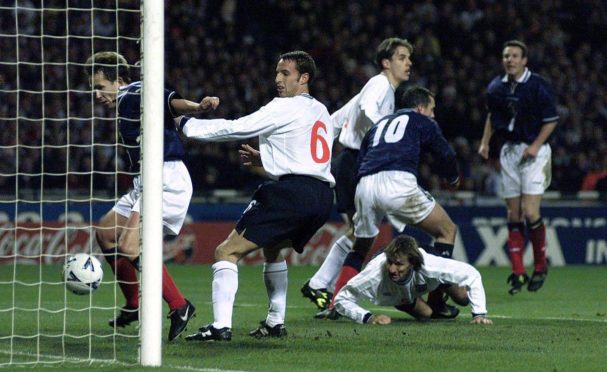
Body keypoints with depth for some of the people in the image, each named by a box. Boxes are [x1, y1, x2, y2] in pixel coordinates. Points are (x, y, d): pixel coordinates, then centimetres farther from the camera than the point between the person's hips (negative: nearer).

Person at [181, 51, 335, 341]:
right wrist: (266, 159, 32)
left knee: (227, 251, -8)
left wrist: (188, 125, 6)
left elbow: (235, 129, -4)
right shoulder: (321, 111, 22)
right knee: (272, 249, 33)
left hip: (292, 192, -9)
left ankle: (221, 326, -20)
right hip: (322, 195, 9)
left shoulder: (285, 108, -3)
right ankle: (275, 323, 29)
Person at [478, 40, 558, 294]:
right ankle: (518, 272, 6)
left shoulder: (538, 86, -10)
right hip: (509, 151, 5)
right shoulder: (496, 87, 6)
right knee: (513, 214, 3)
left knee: (530, 212, -14)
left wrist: (535, 146, -16)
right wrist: (485, 142, 10)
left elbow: (551, 120, -7)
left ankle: (540, 266, 5)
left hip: (534, 152, -5)